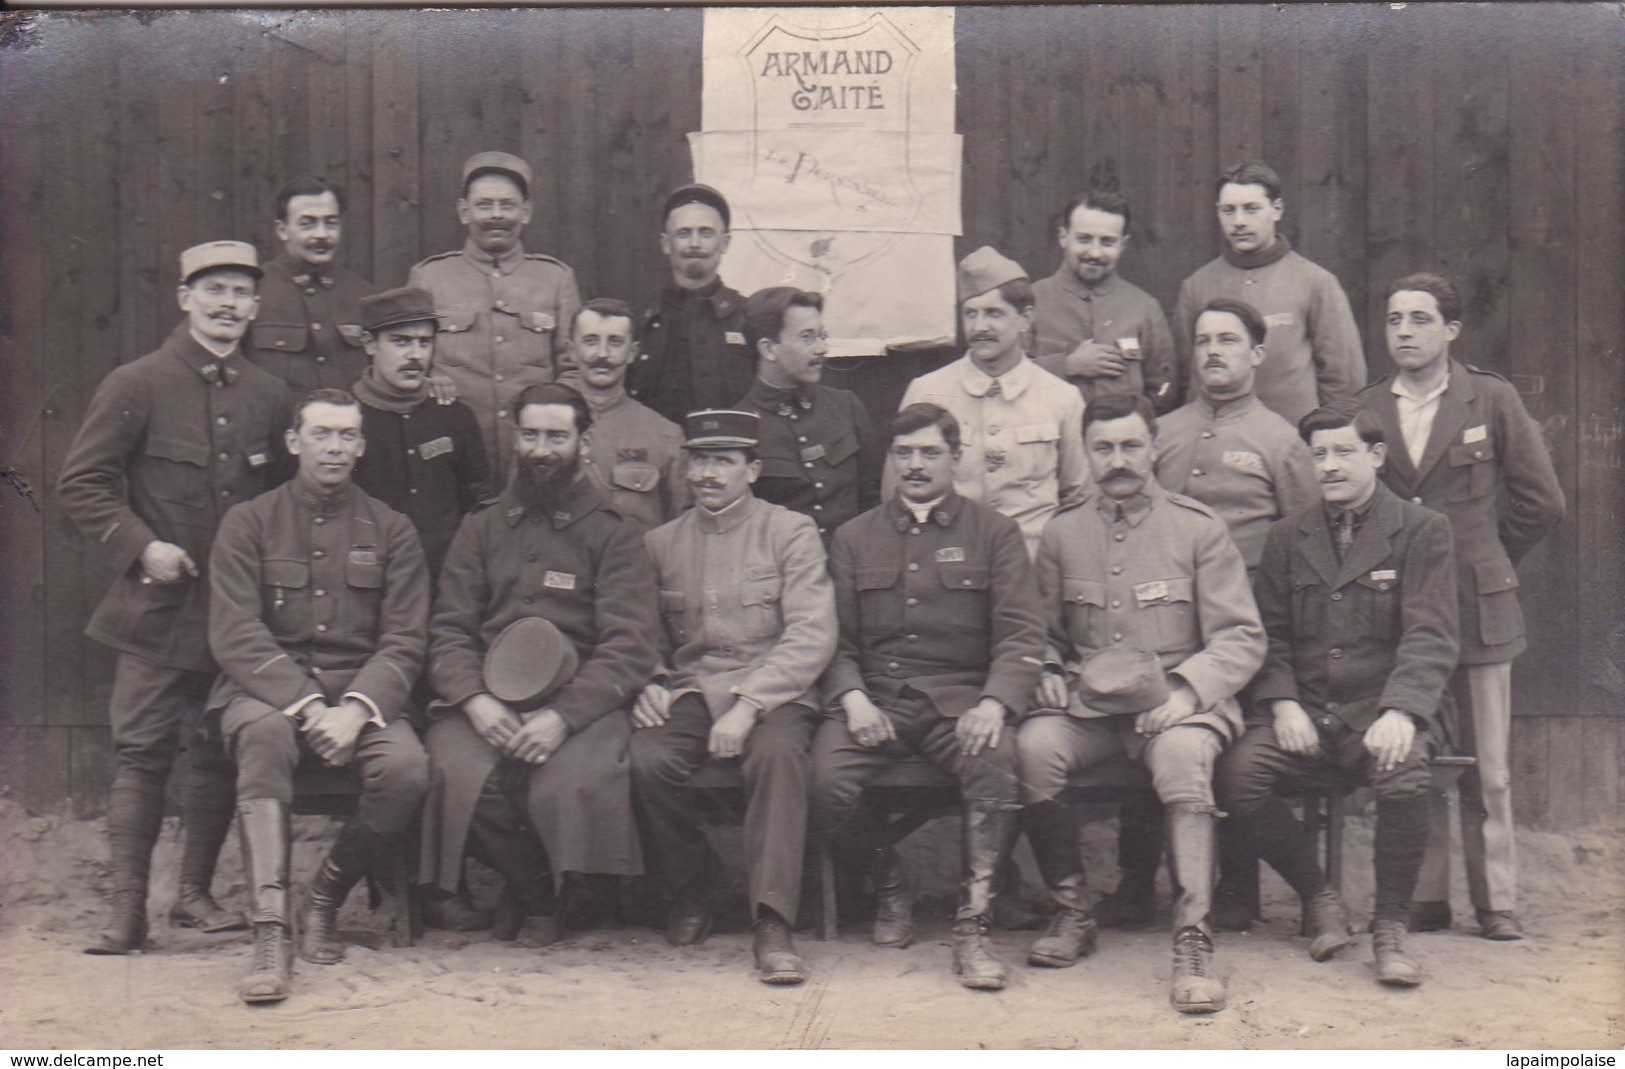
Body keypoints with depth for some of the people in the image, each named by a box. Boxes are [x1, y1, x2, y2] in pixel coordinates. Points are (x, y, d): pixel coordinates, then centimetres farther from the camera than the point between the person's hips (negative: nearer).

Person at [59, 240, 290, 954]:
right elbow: (82, 482, -3)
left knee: (221, 756, 8)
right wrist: (141, 547, -13)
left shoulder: (269, 397, 9)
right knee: (141, 755, -2)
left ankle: (196, 894, 22)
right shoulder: (135, 386, -3)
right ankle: (127, 910, 3)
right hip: (157, 608, -4)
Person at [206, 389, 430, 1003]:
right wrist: (308, 707, -19)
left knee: (407, 770, -30)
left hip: (363, 694, 1)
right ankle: (271, 929, -39)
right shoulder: (248, 524, 7)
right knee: (265, 733, -37)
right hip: (266, 689, -1)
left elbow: (404, 644, 2)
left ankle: (326, 900, -3)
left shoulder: (391, 531, 10)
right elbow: (235, 636, -4)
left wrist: (353, 711, -17)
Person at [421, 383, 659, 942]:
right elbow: (449, 631, 12)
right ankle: (537, 891, -1)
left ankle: (563, 893, 2)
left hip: (580, 701, -2)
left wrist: (563, 716, -17)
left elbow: (628, 647, -2)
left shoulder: (616, 534, 9)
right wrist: (476, 700, -10)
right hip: (485, 700, 2)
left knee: (580, 782, -33)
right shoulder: (480, 529, 20)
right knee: (459, 775, -30)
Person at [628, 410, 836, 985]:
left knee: (778, 752, -36)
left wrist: (746, 706, -19)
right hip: (687, 692, 3)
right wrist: (648, 686, -3)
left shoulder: (790, 532, 1)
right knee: (647, 759, -28)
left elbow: (812, 637, -9)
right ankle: (691, 889, -2)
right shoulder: (660, 542, 14)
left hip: (772, 692, -3)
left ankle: (773, 925, -33)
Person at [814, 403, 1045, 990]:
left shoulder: (994, 533, 12)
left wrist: (995, 702, -17)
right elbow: (836, 639, 12)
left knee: (996, 761, -35)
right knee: (827, 781, -27)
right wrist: (852, 698, -9)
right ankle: (892, 886, 4)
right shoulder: (854, 538, 18)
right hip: (875, 694, 2)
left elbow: (1021, 634, 2)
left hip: (959, 694, -2)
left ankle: (972, 927, -21)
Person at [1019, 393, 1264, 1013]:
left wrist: (1185, 694, -16)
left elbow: (1241, 638, 0)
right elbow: (1044, 634, 22)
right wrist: (1049, 678, -1)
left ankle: (1192, 942, -34)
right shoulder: (1063, 534, 13)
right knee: (1032, 746, -28)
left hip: (1180, 700, -2)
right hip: (1089, 703, 3)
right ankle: (1070, 911, -10)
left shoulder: (1197, 528, 5)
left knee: (1182, 753, -36)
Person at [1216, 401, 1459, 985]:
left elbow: (1430, 638, -7)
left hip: (1382, 708, -3)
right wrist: (1283, 704, -8)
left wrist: (1399, 712, -24)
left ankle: (1390, 926, -9)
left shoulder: (1422, 530, 3)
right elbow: (1271, 633, 11)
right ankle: (1318, 901, 0)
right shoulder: (1288, 536, 14)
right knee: (1237, 772, -24)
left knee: (1404, 777, -34)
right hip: (1304, 708, 3)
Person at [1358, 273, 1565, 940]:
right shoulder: (1365, 410, 6)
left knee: (1487, 770, 3)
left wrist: (1487, 562, 9)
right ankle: (1423, 899, 12)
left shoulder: (1492, 401, 3)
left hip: (1478, 608, -1)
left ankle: (1496, 902, 12)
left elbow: (1541, 501, 6)